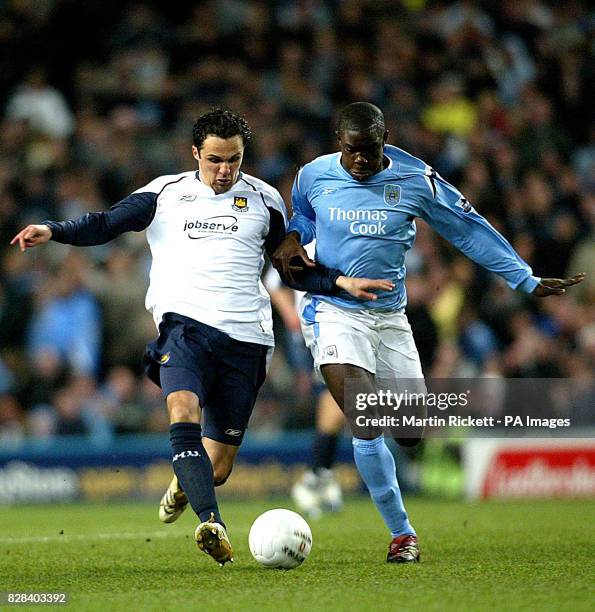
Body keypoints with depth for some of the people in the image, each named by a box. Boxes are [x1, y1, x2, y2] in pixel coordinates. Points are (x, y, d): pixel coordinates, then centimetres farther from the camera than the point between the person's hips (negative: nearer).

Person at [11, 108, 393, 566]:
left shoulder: (264, 200, 13)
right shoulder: (166, 193, 10)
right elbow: (105, 225, 7)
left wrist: (340, 283, 7)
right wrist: (52, 231, -10)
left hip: (246, 336, 1)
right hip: (185, 323, -1)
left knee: (218, 467, 1)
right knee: (184, 412, -32)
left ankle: (184, 483, 38)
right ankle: (212, 523, -42)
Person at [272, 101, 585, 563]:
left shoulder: (415, 179, -6)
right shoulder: (314, 175, -4)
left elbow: (469, 229, 3)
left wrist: (528, 282, 4)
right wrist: (292, 241, -4)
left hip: (389, 316, 2)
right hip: (333, 312, -2)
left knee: (411, 433, 0)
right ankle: (402, 534, -3)